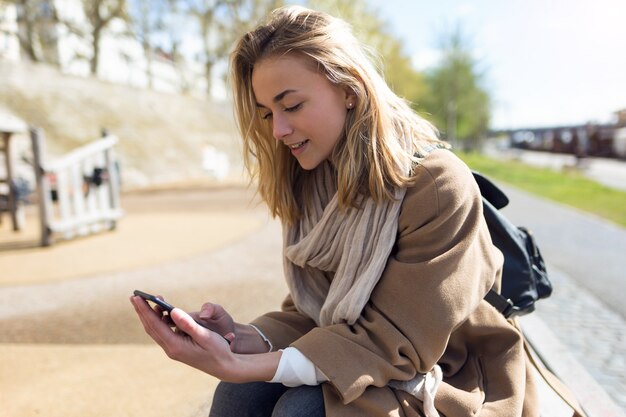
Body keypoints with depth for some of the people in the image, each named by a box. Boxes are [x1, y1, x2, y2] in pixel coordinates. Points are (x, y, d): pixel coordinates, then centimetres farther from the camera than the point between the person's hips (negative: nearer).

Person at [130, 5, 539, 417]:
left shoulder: (440, 188, -22)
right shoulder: (310, 184, -3)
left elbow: (394, 343, -22)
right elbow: (309, 312, 0)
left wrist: (239, 366, -30)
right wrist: (245, 340, -22)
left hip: (449, 382, -4)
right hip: (356, 368, 5)